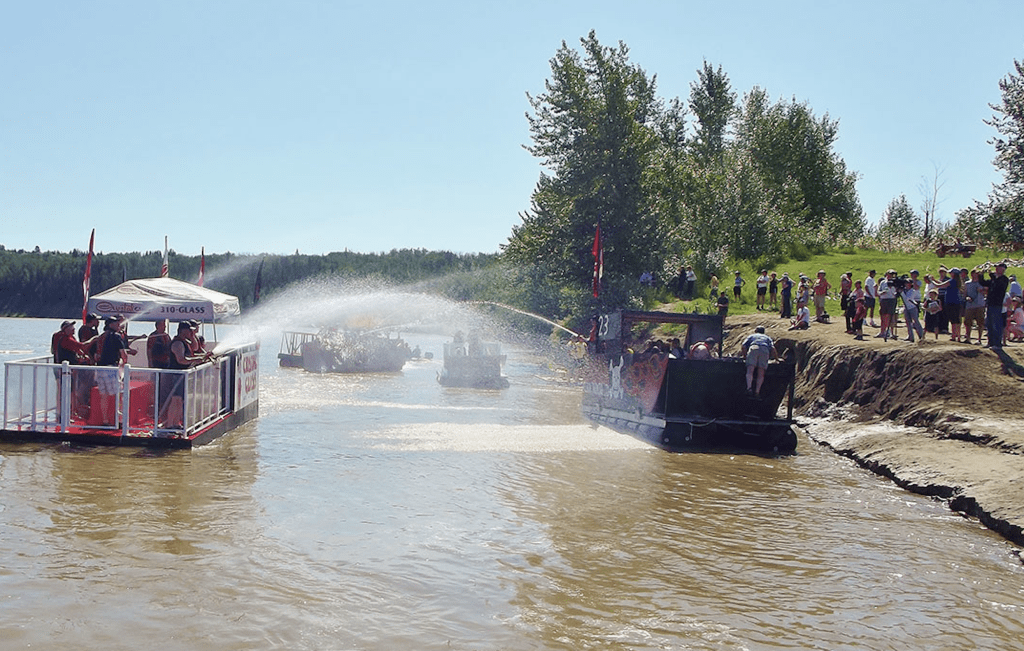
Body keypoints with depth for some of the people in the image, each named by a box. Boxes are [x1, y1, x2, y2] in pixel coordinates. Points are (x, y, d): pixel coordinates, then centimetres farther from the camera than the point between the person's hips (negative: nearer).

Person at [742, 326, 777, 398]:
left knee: (750, 370, -14)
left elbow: (744, 346, 19)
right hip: (765, 351, 1)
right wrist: (776, 356, 32)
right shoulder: (767, 338, 36)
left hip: (753, 348, -1)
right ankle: (757, 392, -18)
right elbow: (773, 348, 17)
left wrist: (745, 356, 30)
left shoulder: (751, 336, 35)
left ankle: (749, 388, -38)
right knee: (761, 373, -2)